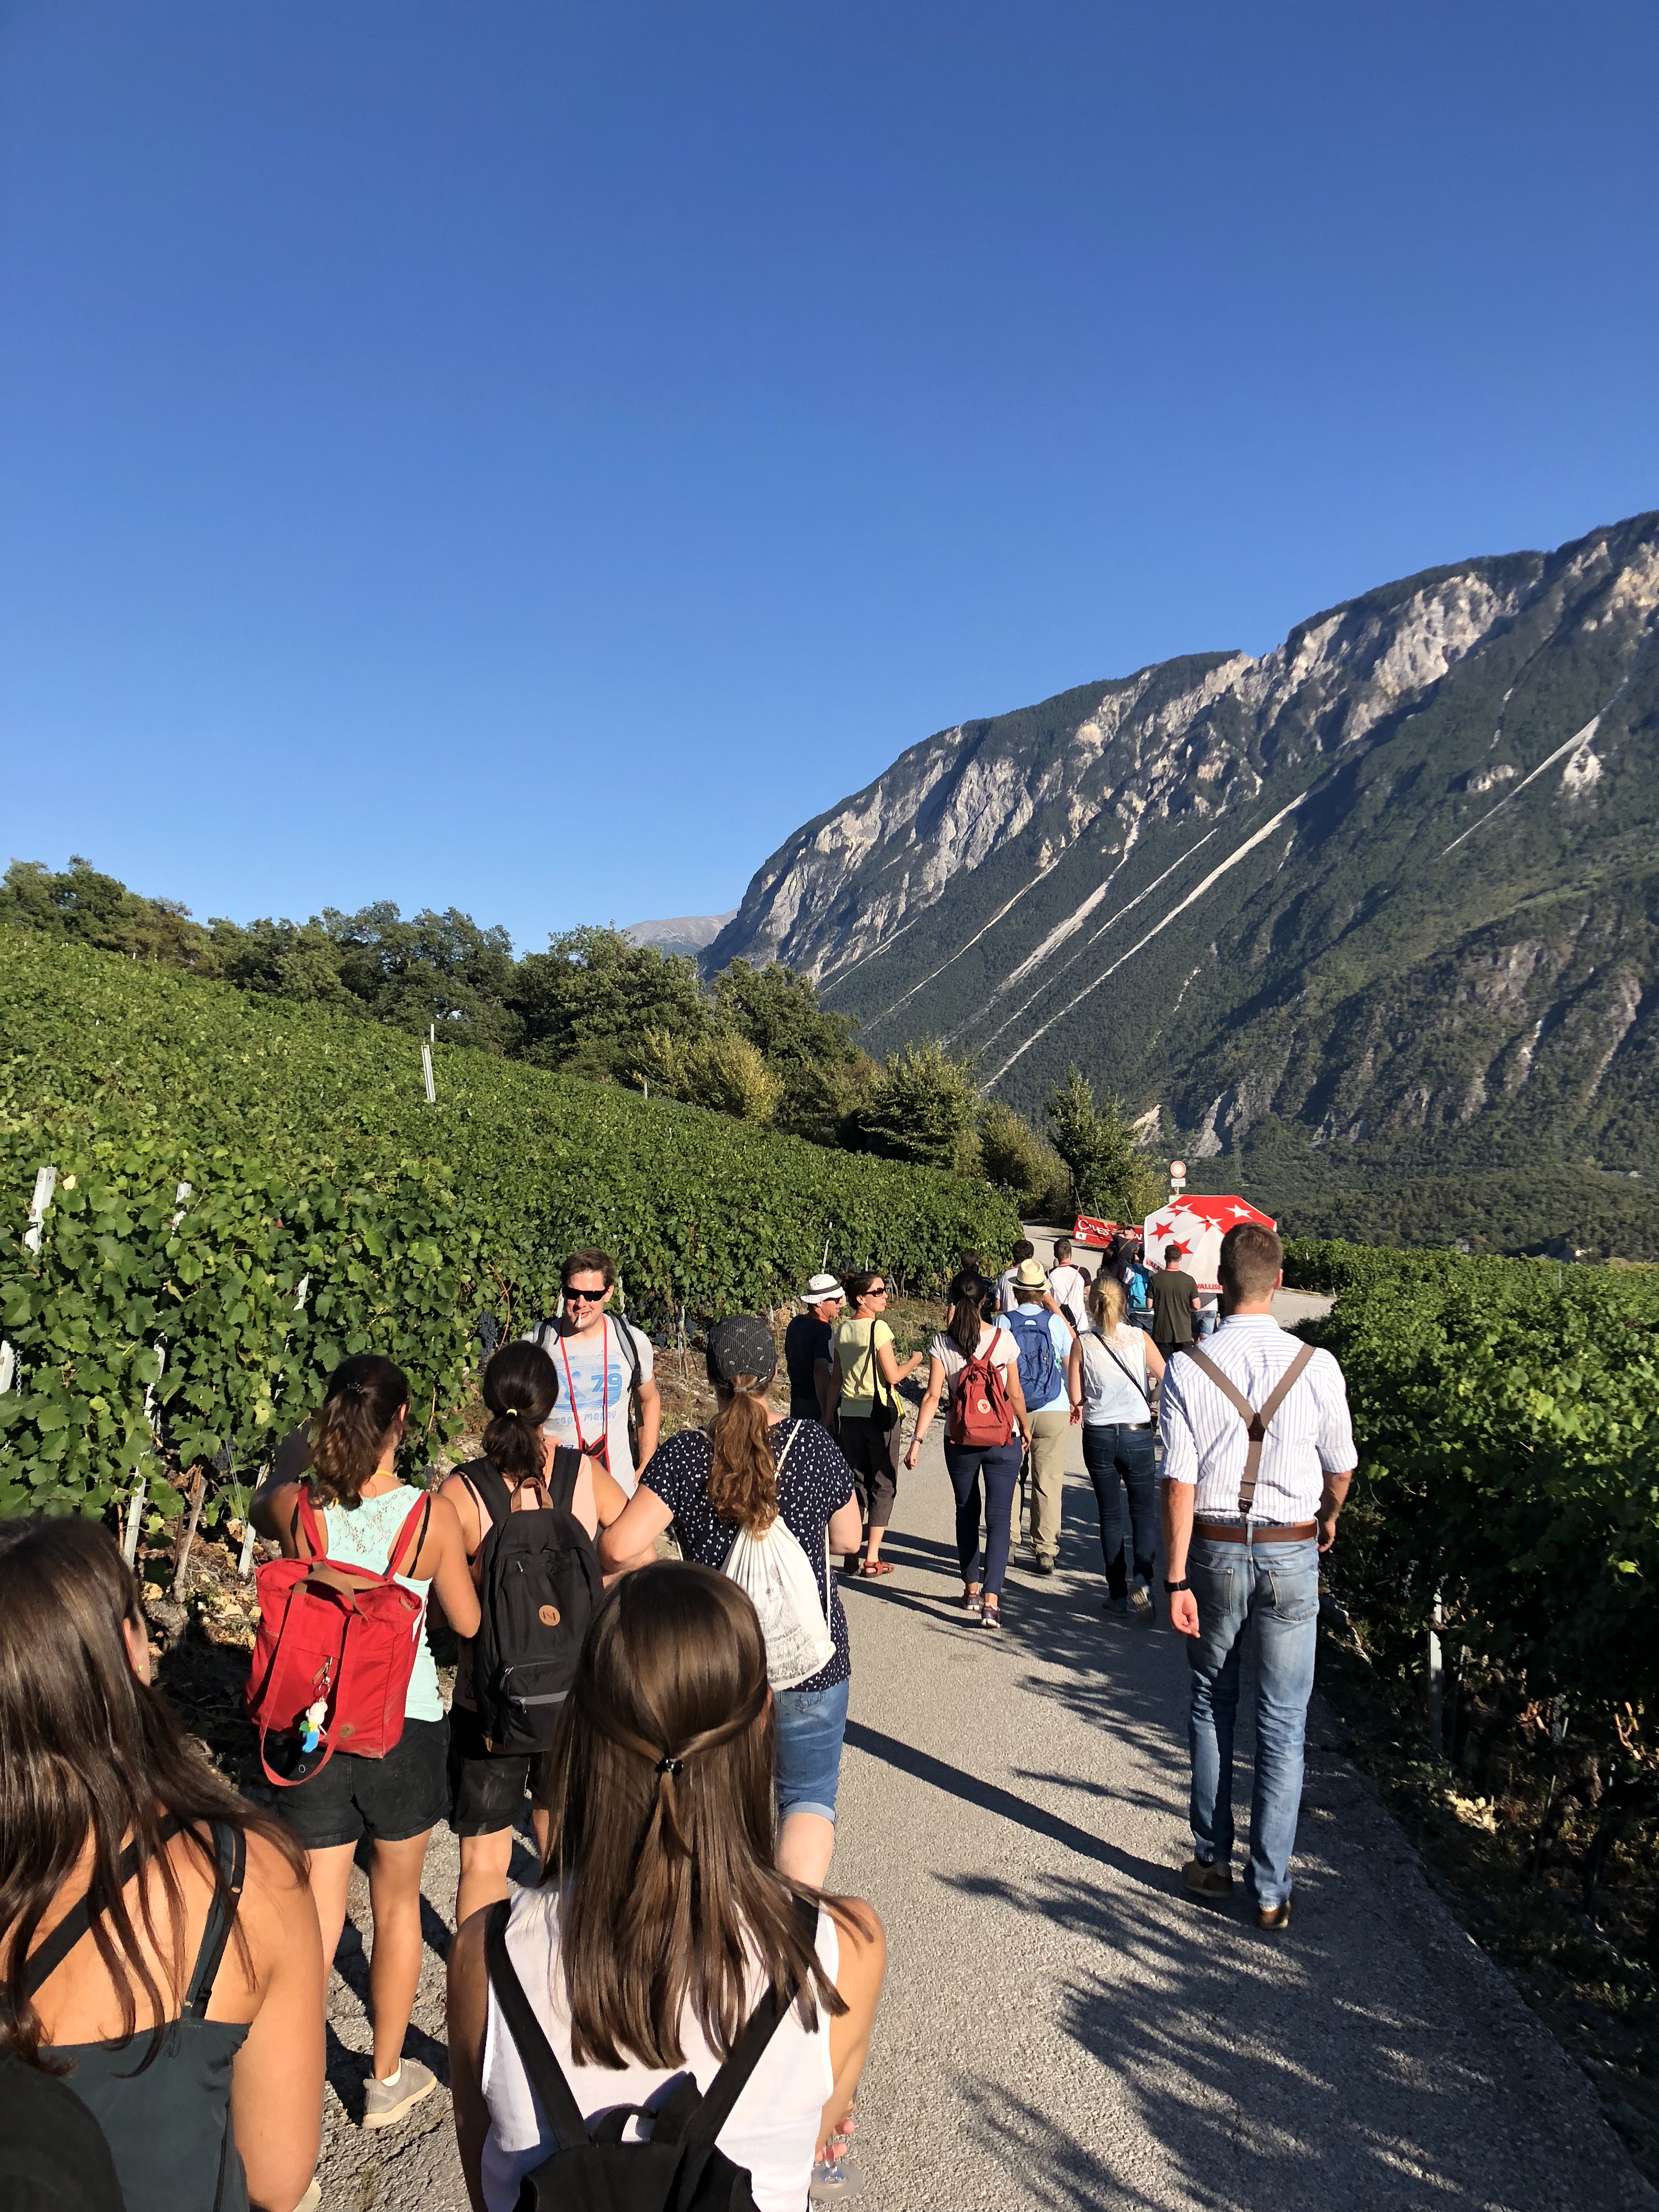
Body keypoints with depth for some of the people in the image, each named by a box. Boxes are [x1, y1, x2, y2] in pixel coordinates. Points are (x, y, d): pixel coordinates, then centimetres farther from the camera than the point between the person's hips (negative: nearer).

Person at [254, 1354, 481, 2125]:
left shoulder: (294, 1507, -12)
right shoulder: (430, 1514, -17)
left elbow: (260, 1507, 15)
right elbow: (467, 1622, -3)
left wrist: (307, 1461, 10)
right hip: (405, 1729, -1)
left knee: (316, 1914, 13)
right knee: (396, 1905, 20)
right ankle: (387, 2079, 37)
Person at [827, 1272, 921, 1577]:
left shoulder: (842, 1330, 6)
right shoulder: (878, 1328, -13)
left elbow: (836, 1378, 11)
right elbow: (892, 1376, -14)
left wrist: (830, 1413, 19)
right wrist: (914, 1360, 4)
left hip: (849, 1412, 6)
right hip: (879, 1412, -6)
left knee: (855, 1482, 12)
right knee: (882, 1484, 4)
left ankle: (852, 1557, 12)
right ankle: (872, 1558, 2)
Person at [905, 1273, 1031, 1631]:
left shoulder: (942, 1343, -6)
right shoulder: (1003, 1338, -8)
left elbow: (933, 1395, -11)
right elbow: (1014, 1393, -2)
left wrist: (917, 1440, -8)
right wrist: (1025, 1427, 14)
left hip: (960, 1441, 1)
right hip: (1003, 1440, -1)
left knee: (967, 1514, 19)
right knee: (998, 1519, 1)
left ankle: (971, 1588, 29)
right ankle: (991, 1599, -10)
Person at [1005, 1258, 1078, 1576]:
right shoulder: (1056, 1322, -4)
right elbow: (1072, 1366, -1)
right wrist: (1077, 1403, 14)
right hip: (1053, 1412, 0)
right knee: (1049, 1482, 4)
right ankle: (1046, 1551, 4)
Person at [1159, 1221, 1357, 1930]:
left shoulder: (1188, 1370, -12)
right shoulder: (1317, 1368, -10)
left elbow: (1179, 1483, -12)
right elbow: (1340, 1471, 4)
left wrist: (1177, 1579, -6)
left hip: (1214, 1553, 0)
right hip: (1292, 1556, 0)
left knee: (1211, 1709, 19)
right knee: (1283, 1725, 10)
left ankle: (1211, 1859, 30)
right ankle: (1270, 1889, 18)